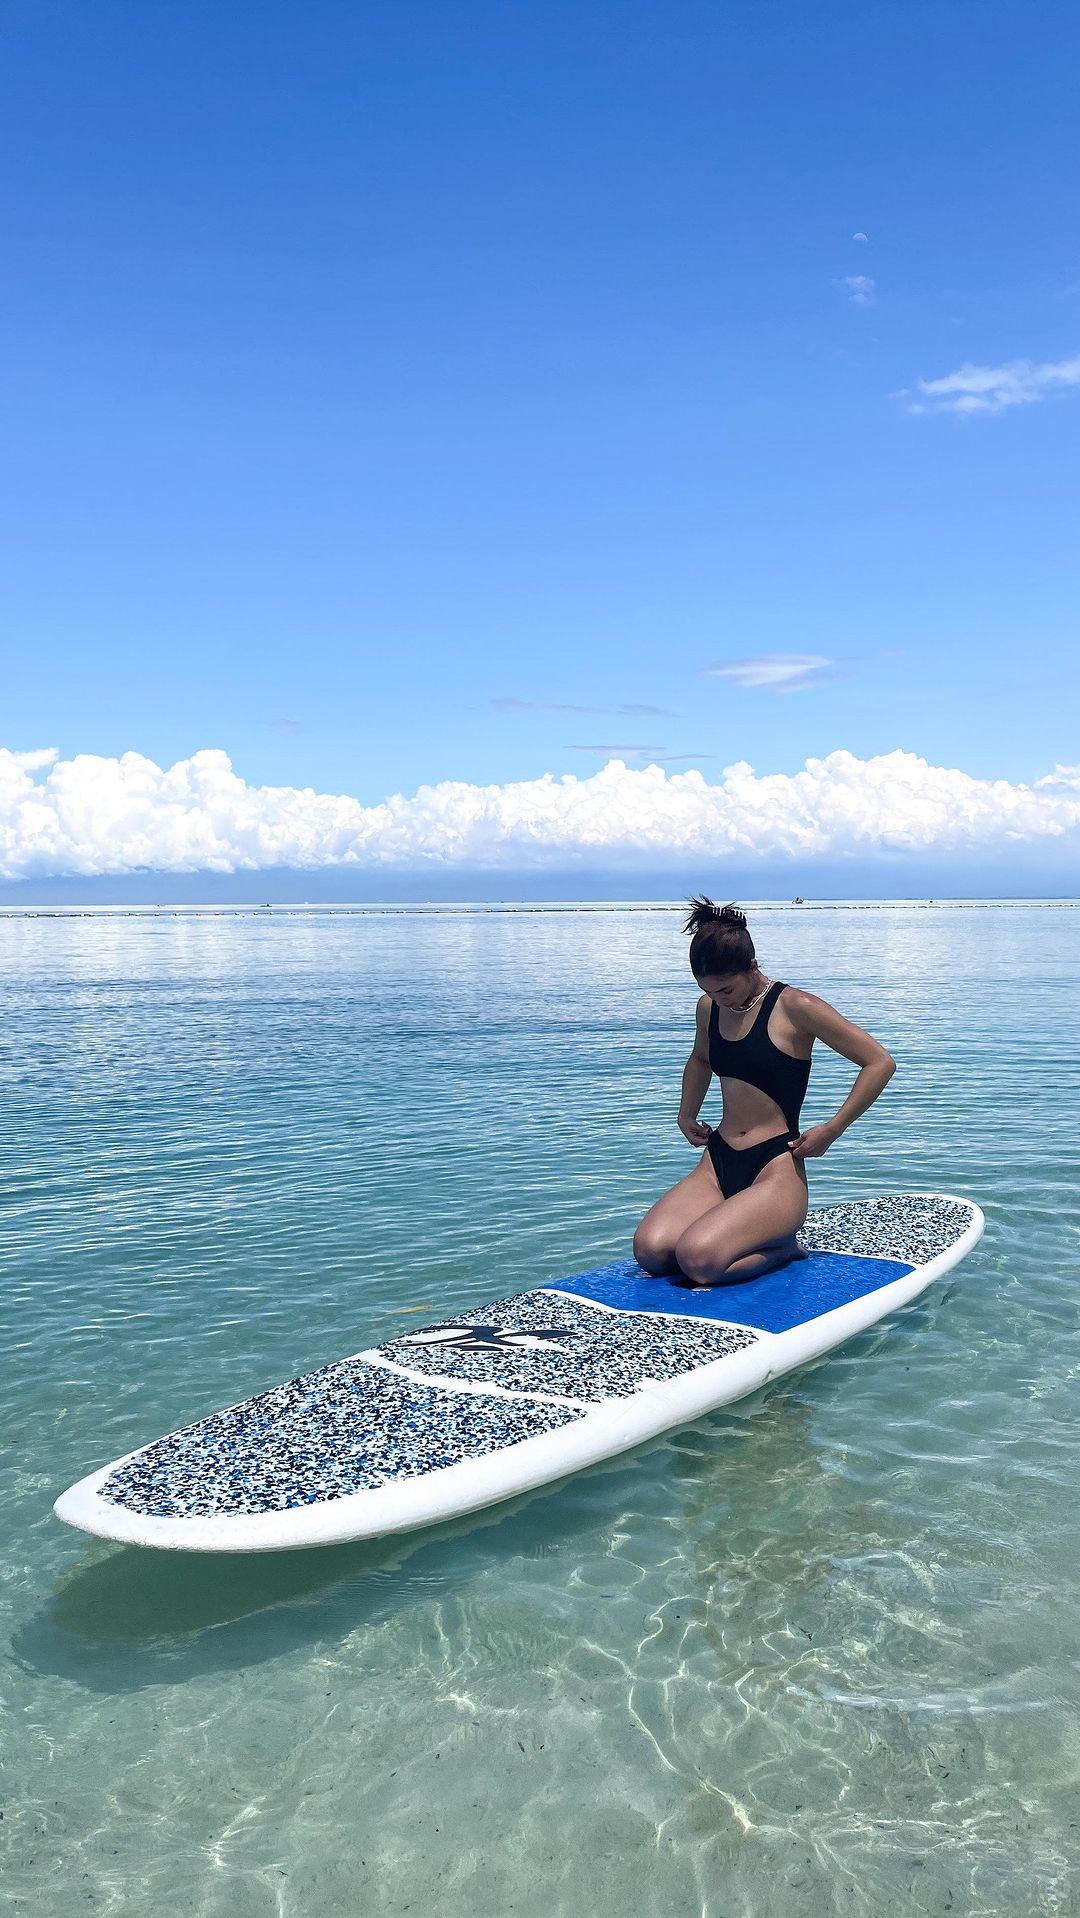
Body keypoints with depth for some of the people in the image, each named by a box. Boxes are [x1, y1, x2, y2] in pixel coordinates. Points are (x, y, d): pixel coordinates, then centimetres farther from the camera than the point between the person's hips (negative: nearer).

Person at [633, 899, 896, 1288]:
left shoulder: (795, 1007, -10)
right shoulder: (709, 1008, 10)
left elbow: (880, 1063, -8)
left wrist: (830, 1130, -10)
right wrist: (687, 1115, 21)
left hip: (777, 1170, -6)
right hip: (717, 1163, 6)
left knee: (697, 1260, -30)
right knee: (650, 1251, -20)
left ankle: (780, 1247, 1)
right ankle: (740, 1236, 8)